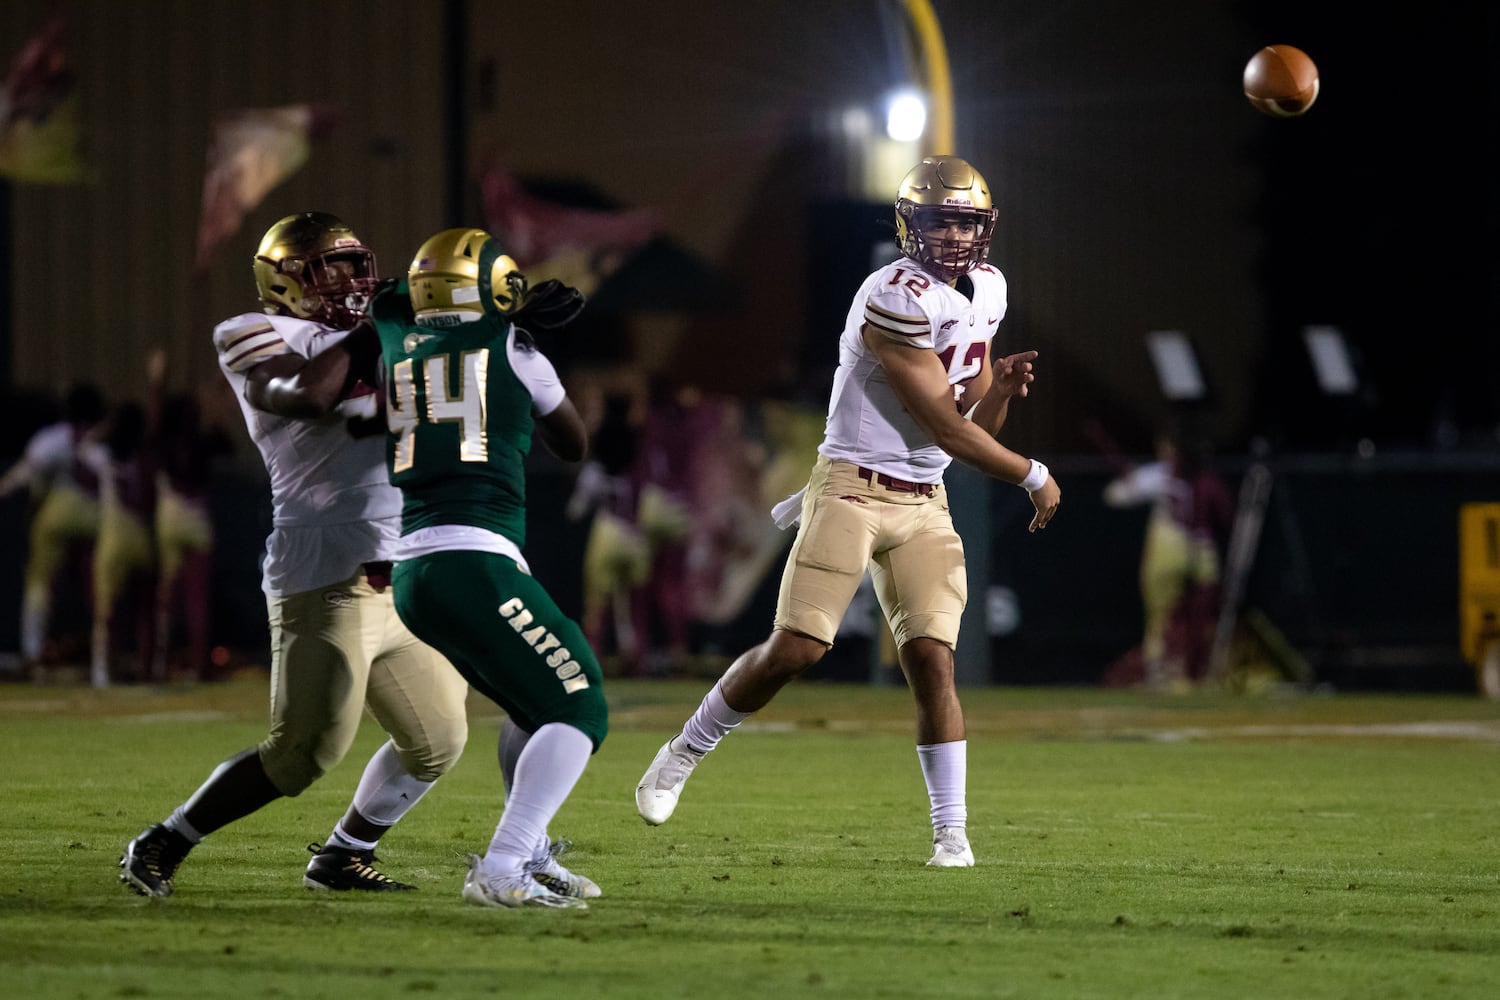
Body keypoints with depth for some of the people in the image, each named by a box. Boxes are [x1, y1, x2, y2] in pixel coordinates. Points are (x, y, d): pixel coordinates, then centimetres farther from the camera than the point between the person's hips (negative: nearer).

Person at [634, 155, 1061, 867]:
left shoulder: (984, 292, 10)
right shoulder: (897, 299, -18)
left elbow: (976, 422, 15)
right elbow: (947, 427, -16)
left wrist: (1003, 386, -6)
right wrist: (1033, 476, -6)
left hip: (924, 505, 6)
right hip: (852, 490, -6)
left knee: (931, 660, -6)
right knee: (795, 648, -12)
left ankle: (952, 830, -1)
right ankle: (682, 755, 8)